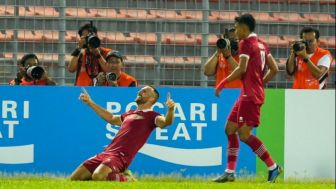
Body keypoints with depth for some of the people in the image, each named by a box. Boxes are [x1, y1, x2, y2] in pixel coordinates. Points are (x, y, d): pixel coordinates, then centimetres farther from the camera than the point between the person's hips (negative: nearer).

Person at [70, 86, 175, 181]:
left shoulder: (151, 116, 0)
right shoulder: (129, 114, 24)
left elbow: (165, 122, -21)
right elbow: (111, 118, 41)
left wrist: (170, 110, -43)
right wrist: (90, 103, 46)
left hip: (121, 156, -8)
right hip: (105, 153, 8)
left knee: (98, 177, -36)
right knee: (75, 178, 5)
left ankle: (127, 180, -7)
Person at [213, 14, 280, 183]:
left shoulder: (246, 43, -10)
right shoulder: (261, 45, 16)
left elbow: (242, 69, -18)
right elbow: (274, 69, 15)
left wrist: (223, 83, -10)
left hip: (250, 95, -10)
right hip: (247, 95, 10)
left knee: (244, 134, -11)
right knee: (230, 129, 12)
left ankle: (273, 167, -11)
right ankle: (230, 172, 11)